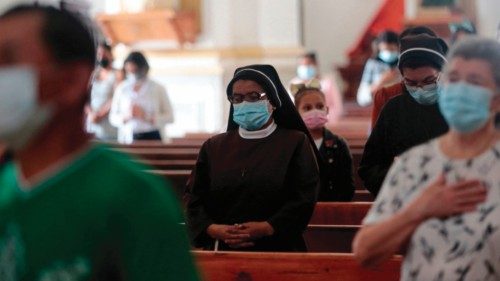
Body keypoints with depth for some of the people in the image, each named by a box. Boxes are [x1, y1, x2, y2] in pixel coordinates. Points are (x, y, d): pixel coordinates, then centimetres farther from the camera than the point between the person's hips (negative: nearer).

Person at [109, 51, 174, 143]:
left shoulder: (158, 89, 3)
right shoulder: (121, 89, 9)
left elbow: (169, 117, -1)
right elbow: (113, 118, 9)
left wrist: (146, 116, -12)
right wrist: (126, 117, -12)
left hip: (151, 138, -1)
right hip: (127, 138, 1)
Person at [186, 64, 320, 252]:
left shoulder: (295, 143, 5)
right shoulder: (214, 147, 14)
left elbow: (304, 199, -4)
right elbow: (196, 199, 8)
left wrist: (266, 228, -15)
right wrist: (213, 229, -11)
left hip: (277, 250, -2)